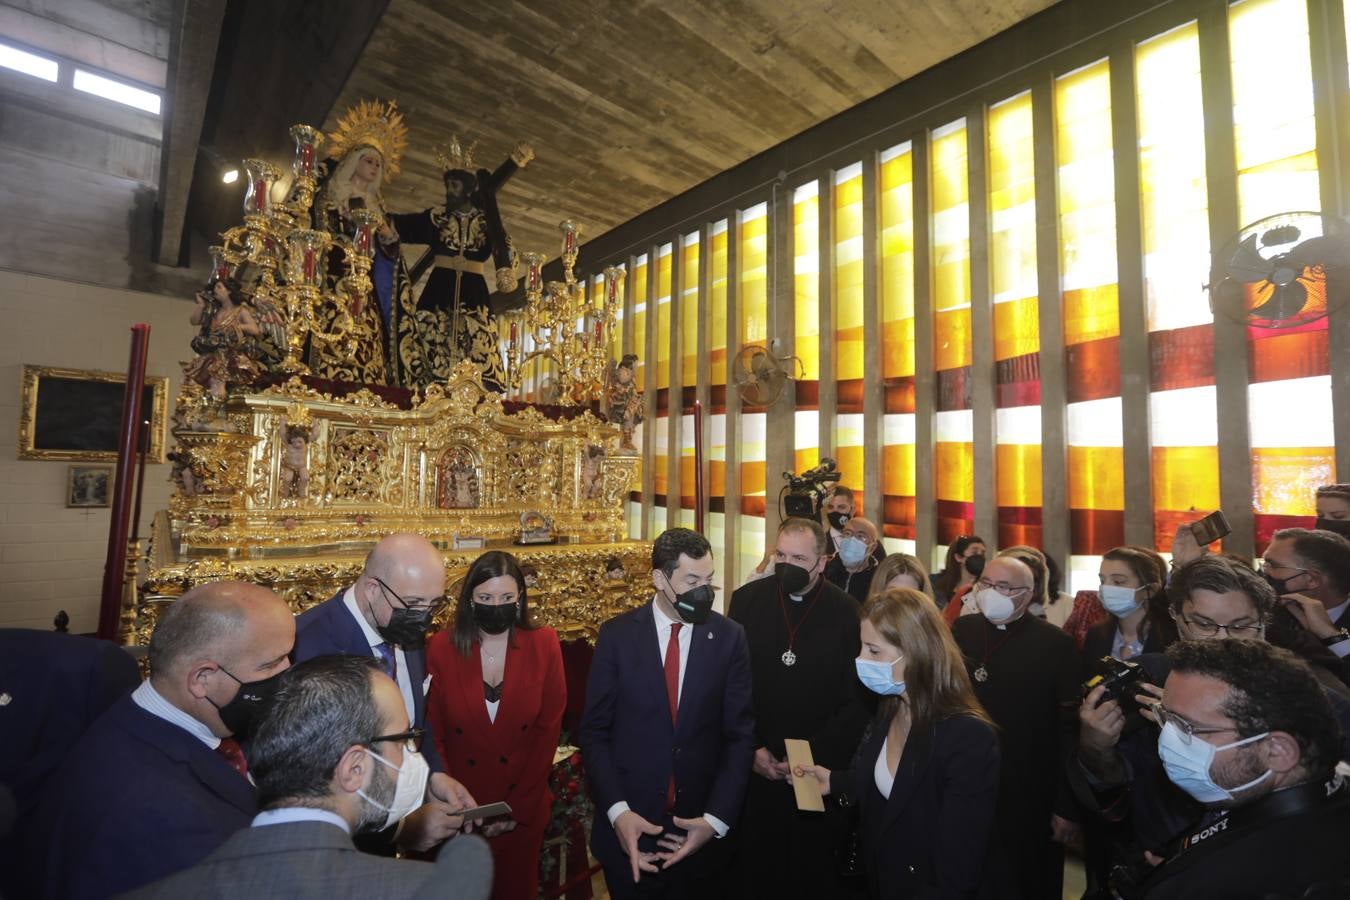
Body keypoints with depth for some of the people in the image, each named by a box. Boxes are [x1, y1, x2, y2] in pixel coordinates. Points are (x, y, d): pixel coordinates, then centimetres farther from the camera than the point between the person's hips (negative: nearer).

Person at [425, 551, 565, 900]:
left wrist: (517, 807, -9)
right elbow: (433, 734, -5)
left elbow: (548, 731, -7)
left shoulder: (544, 645, -10)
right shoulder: (441, 648, -10)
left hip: (524, 806, 0)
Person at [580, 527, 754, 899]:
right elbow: (595, 732, -5)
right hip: (629, 825, 0)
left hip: (701, 826, 1)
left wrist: (717, 818, -10)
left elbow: (740, 735, -3)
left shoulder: (729, 638, -7)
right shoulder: (617, 635, -9)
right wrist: (617, 810, -14)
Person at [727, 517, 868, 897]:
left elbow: (857, 700, -6)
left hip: (819, 773, -1)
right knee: (754, 869, 15)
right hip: (753, 769, 1)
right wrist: (751, 748, -6)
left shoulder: (848, 612, -9)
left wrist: (812, 756, -11)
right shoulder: (746, 600, -6)